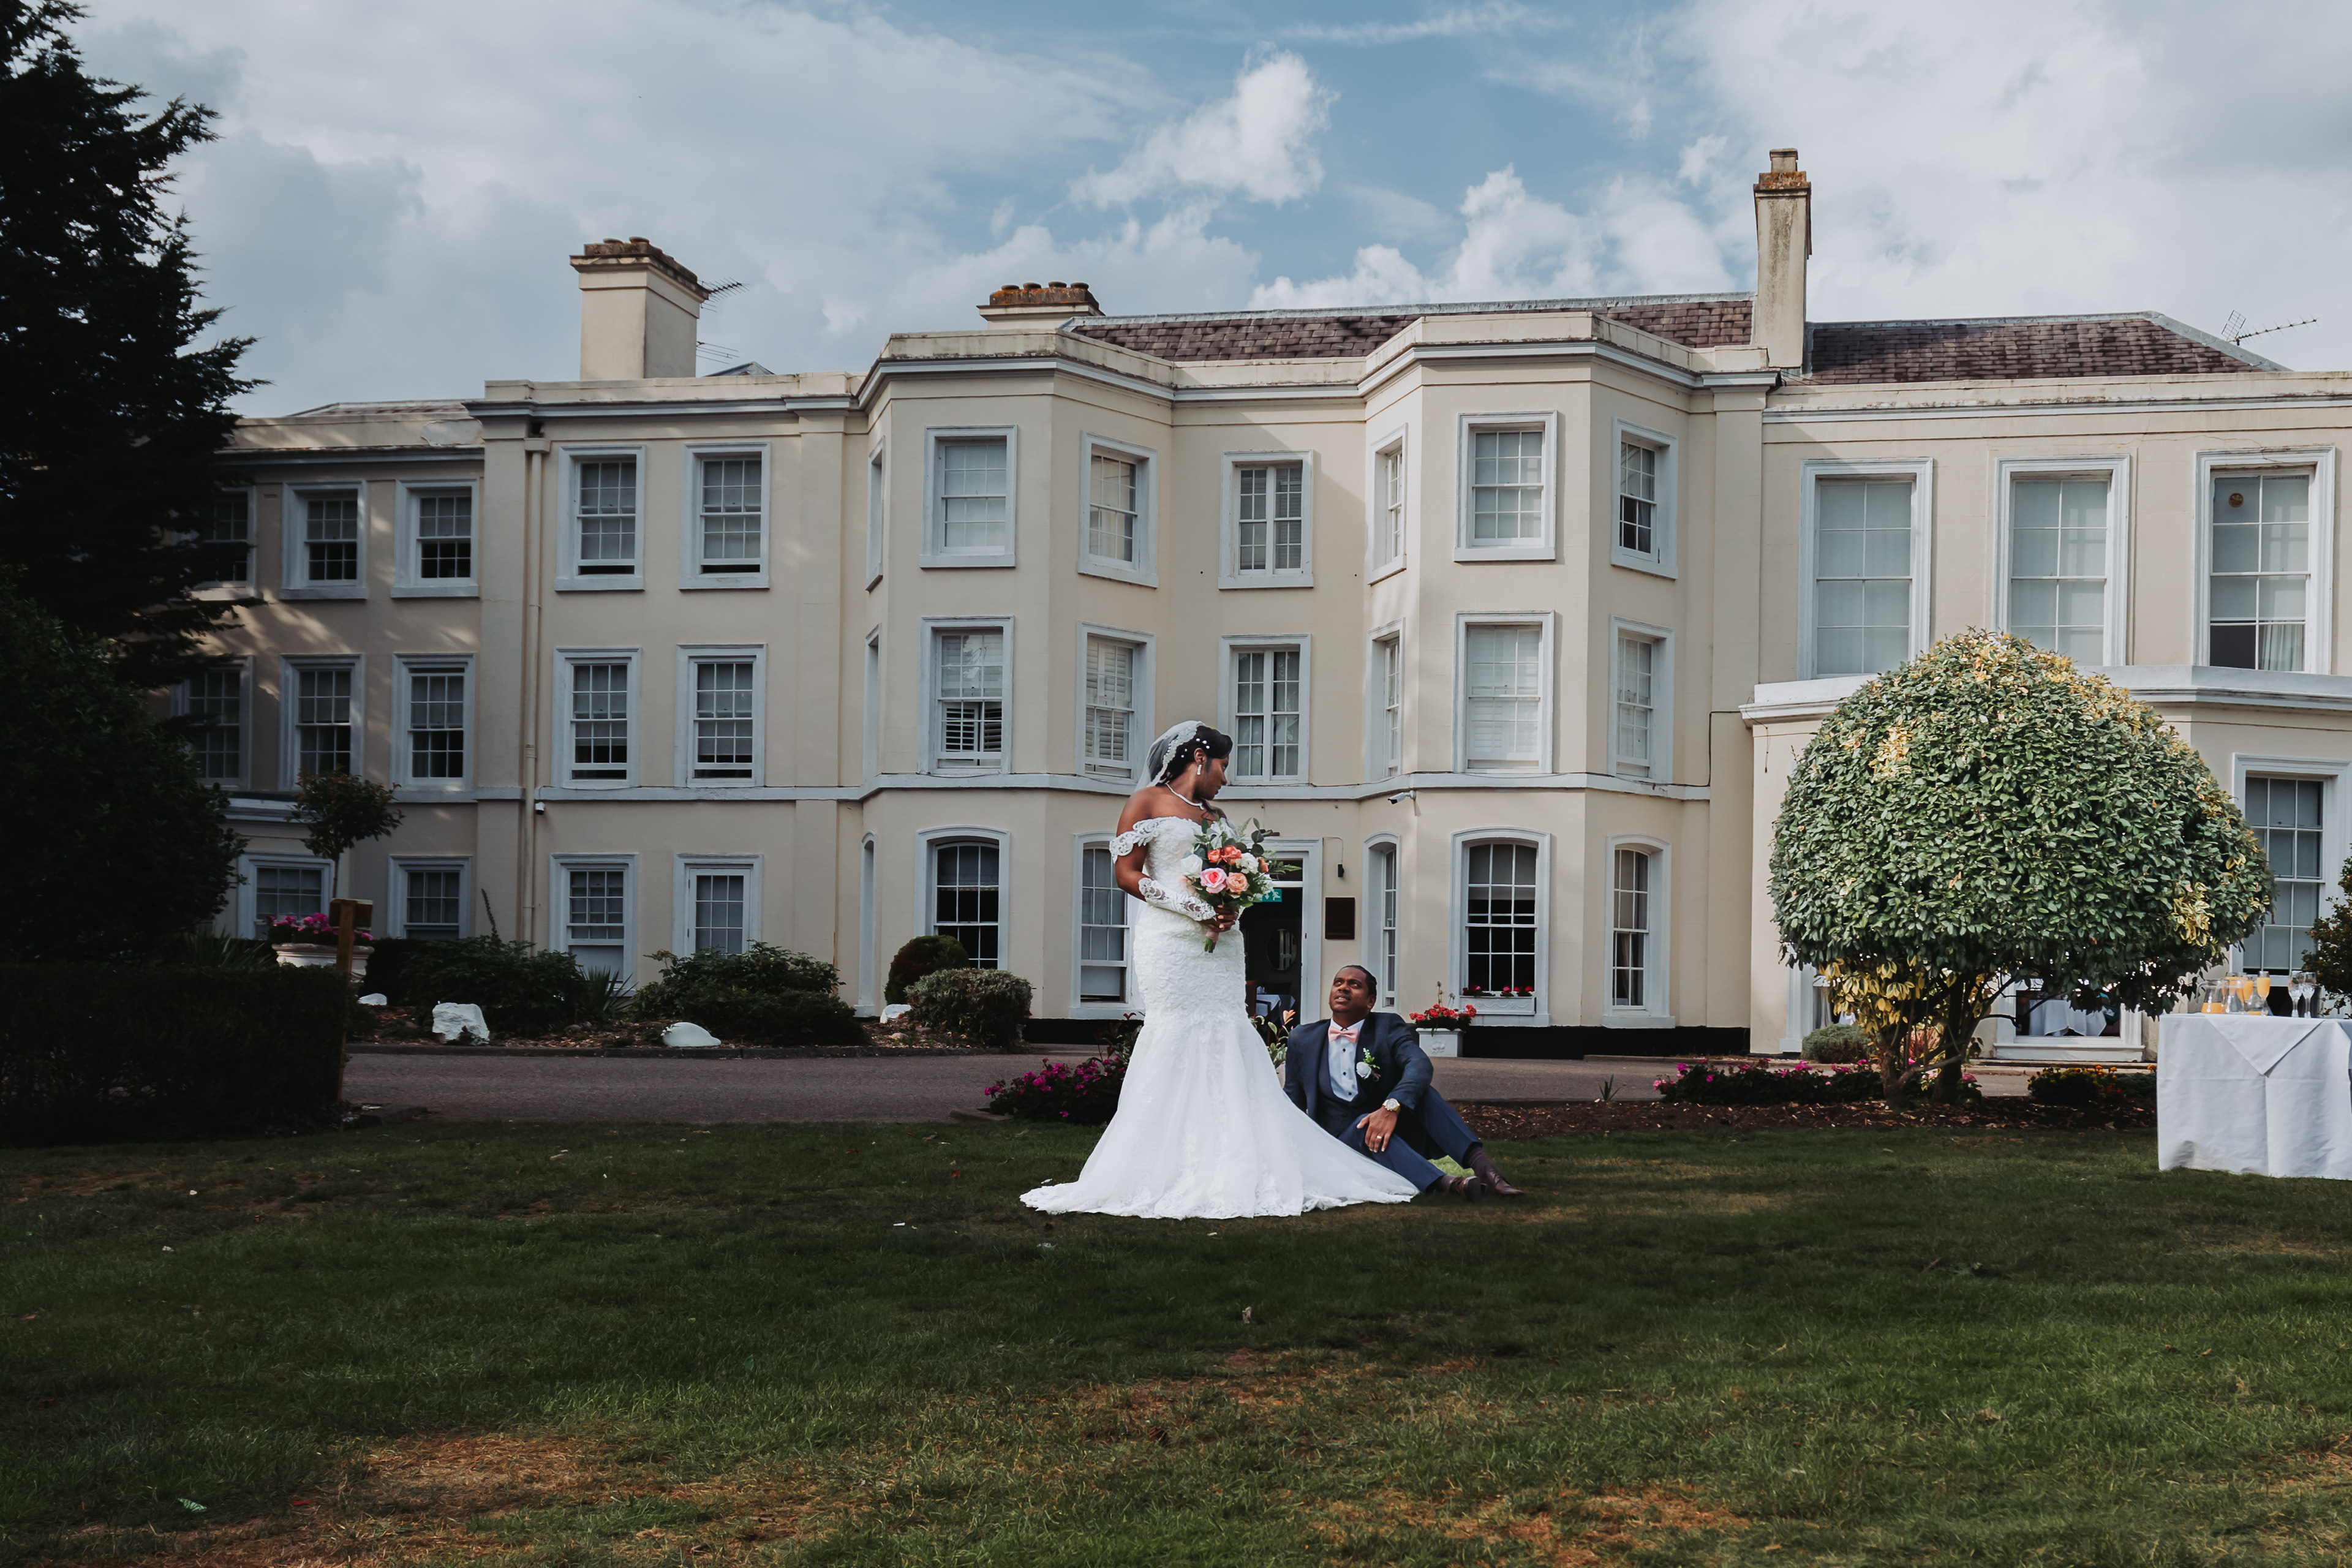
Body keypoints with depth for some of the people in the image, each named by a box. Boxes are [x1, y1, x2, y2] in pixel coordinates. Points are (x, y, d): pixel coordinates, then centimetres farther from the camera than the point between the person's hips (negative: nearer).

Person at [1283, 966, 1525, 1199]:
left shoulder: (1388, 1027, 1)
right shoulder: (1303, 1039, 9)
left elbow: (1419, 1064, -20)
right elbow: (1293, 1103, 15)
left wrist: (1391, 1108, -40)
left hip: (1397, 1132, 1)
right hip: (1344, 1142, 0)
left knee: (1421, 1090, -25)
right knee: (1364, 1124, -34)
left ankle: (1482, 1165, -41)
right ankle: (1446, 1183, -56)